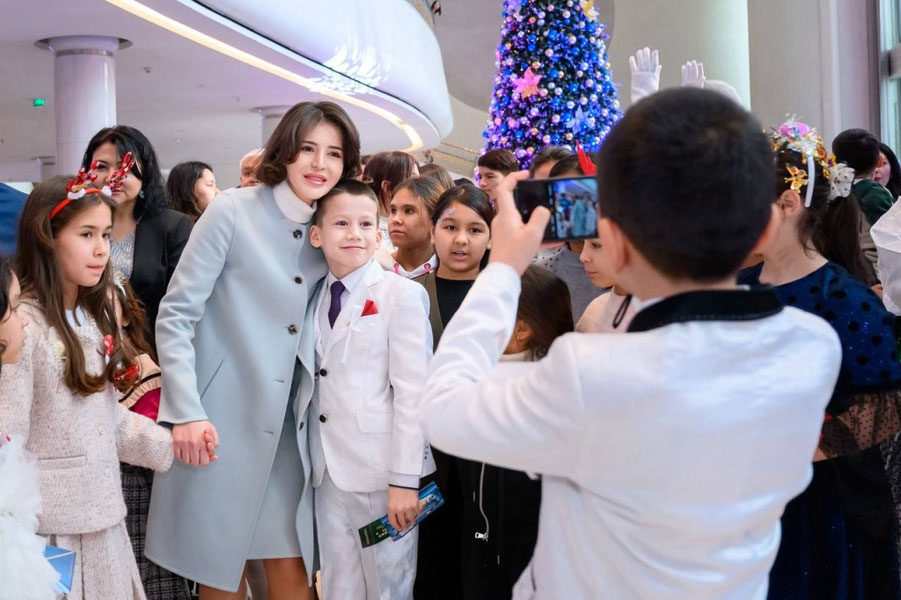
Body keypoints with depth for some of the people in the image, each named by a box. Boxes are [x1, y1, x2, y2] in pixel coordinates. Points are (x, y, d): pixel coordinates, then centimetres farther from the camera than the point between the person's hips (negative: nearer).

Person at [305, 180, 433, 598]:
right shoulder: (315, 300, 11)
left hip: (381, 470, -5)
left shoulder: (402, 295, -7)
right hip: (328, 470, 5)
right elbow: (319, 386, 8)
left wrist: (404, 479, -15)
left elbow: (413, 392, -11)